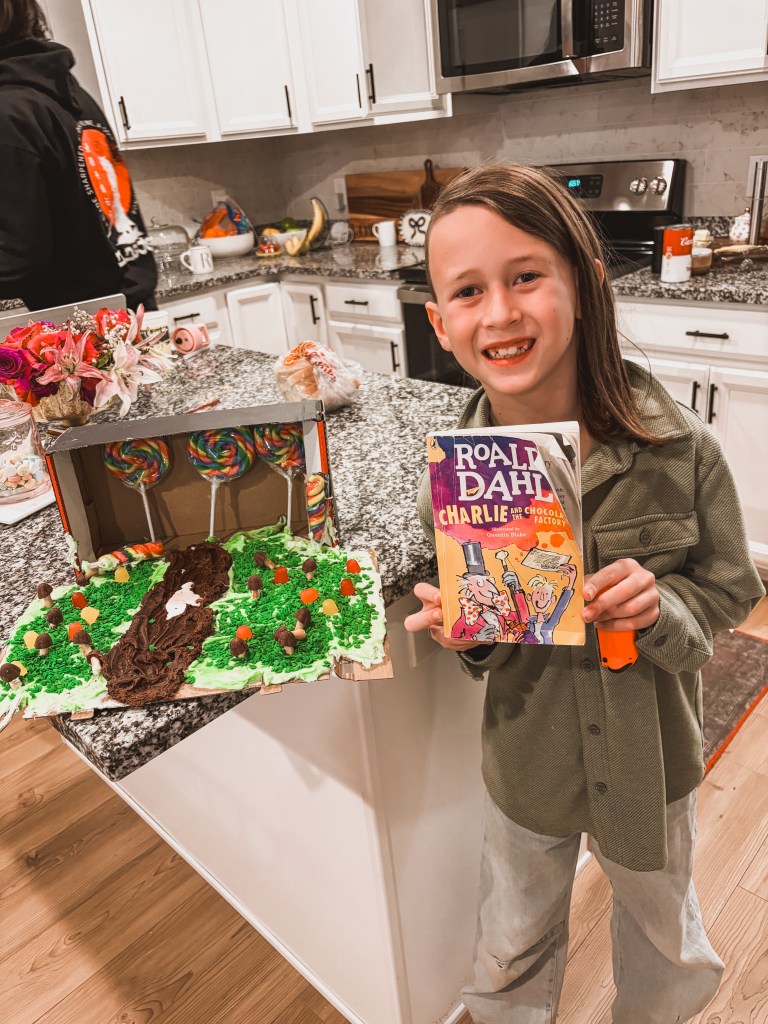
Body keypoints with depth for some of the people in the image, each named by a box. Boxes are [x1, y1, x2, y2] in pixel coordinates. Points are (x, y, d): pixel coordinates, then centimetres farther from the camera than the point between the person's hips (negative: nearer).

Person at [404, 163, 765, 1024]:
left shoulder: (677, 449, -23)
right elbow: (472, 630, -4)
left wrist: (661, 609, -28)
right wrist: (463, 633, -26)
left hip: (650, 759, 0)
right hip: (525, 758, 1)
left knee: (662, 939, 30)